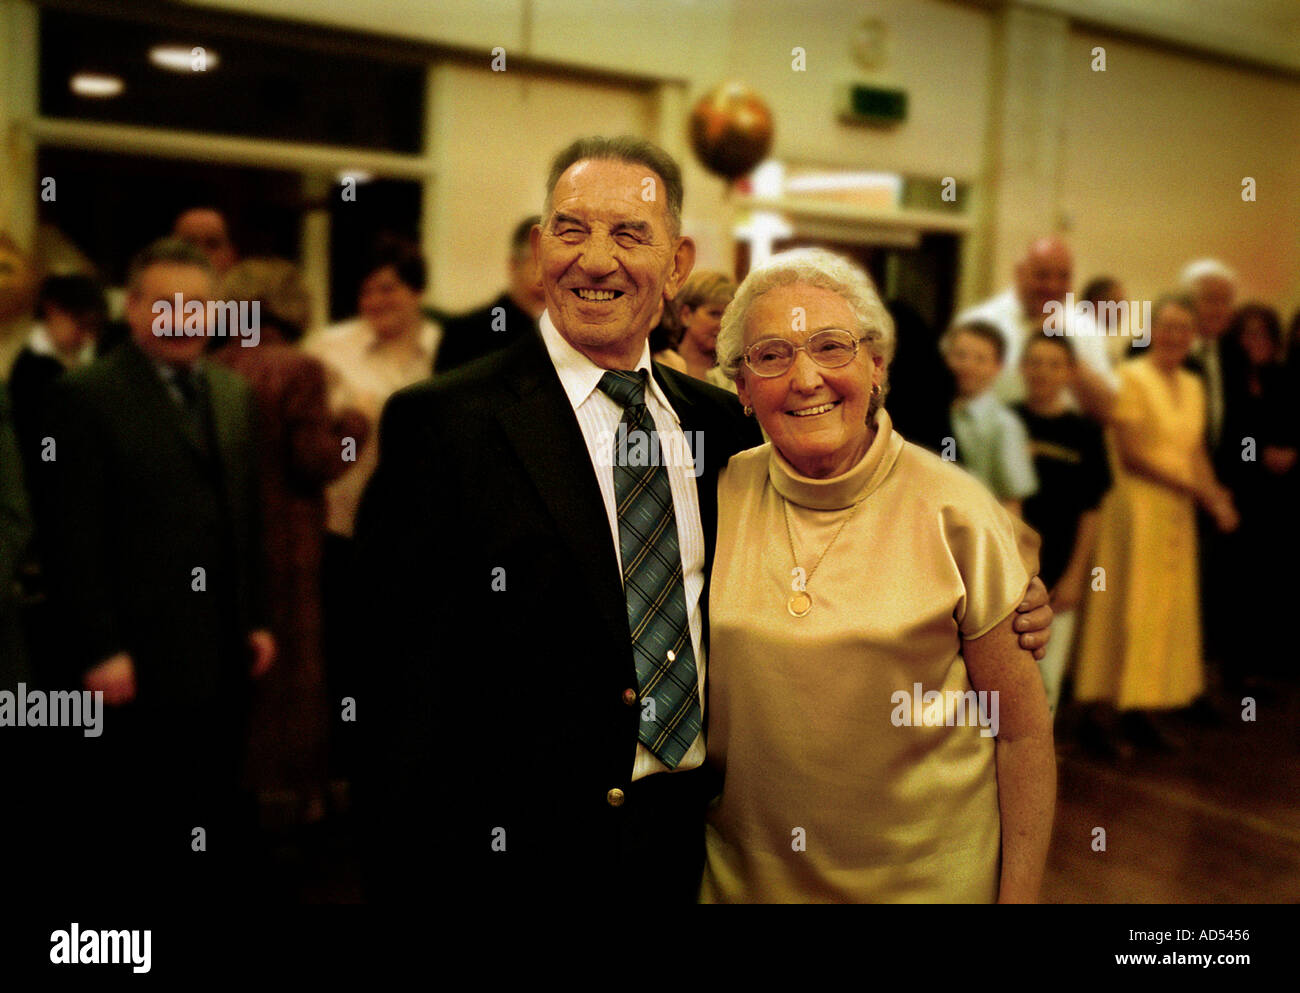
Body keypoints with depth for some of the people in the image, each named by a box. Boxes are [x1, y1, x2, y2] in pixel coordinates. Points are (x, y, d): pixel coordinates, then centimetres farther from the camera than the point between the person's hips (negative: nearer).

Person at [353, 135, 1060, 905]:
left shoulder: (720, 420, 4)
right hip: (524, 853, -4)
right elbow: (410, 691, -12)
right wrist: (410, 884, -14)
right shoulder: (442, 423, -12)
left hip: (694, 841, 5)